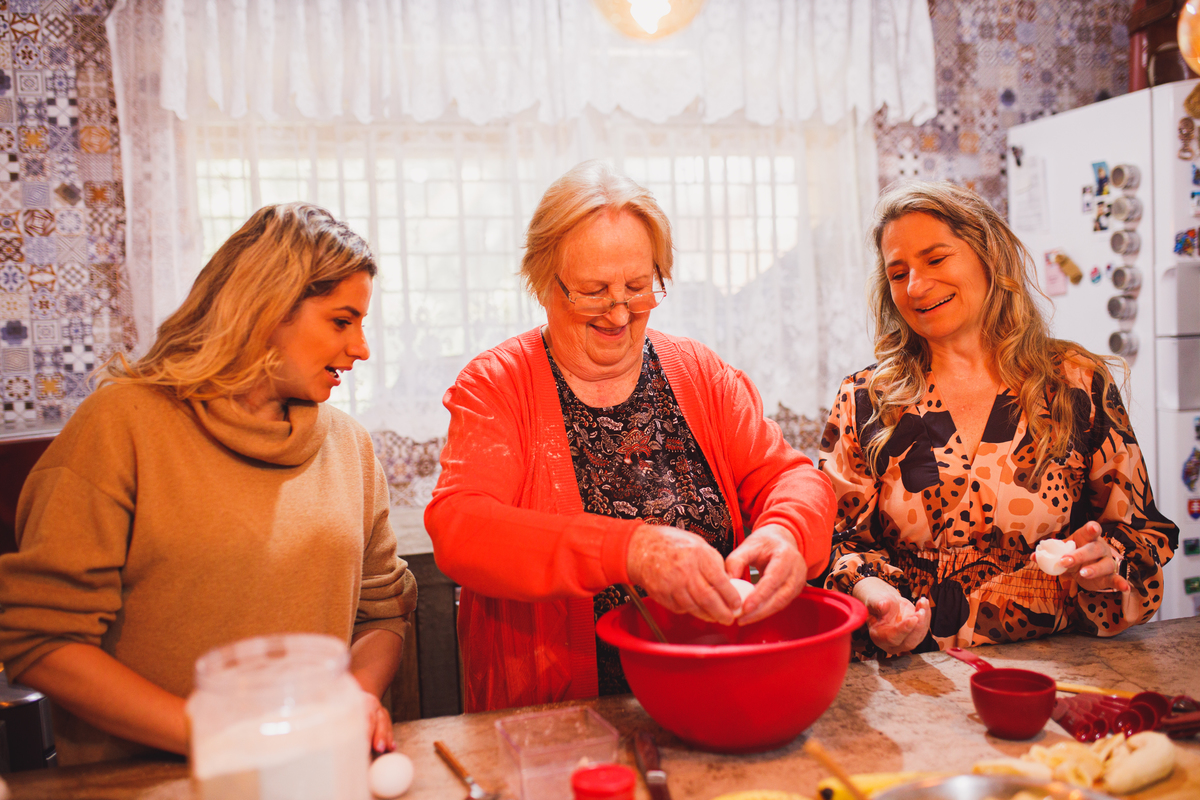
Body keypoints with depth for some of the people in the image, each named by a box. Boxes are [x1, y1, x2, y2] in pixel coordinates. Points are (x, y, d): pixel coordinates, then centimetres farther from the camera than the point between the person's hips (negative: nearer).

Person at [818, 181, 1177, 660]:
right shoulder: (864, 401, 4)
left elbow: (1141, 528, 12)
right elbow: (838, 538, 5)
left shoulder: (1080, 385, 6)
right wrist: (874, 593, -16)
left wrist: (1104, 562, -11)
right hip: (917, 668, -1)